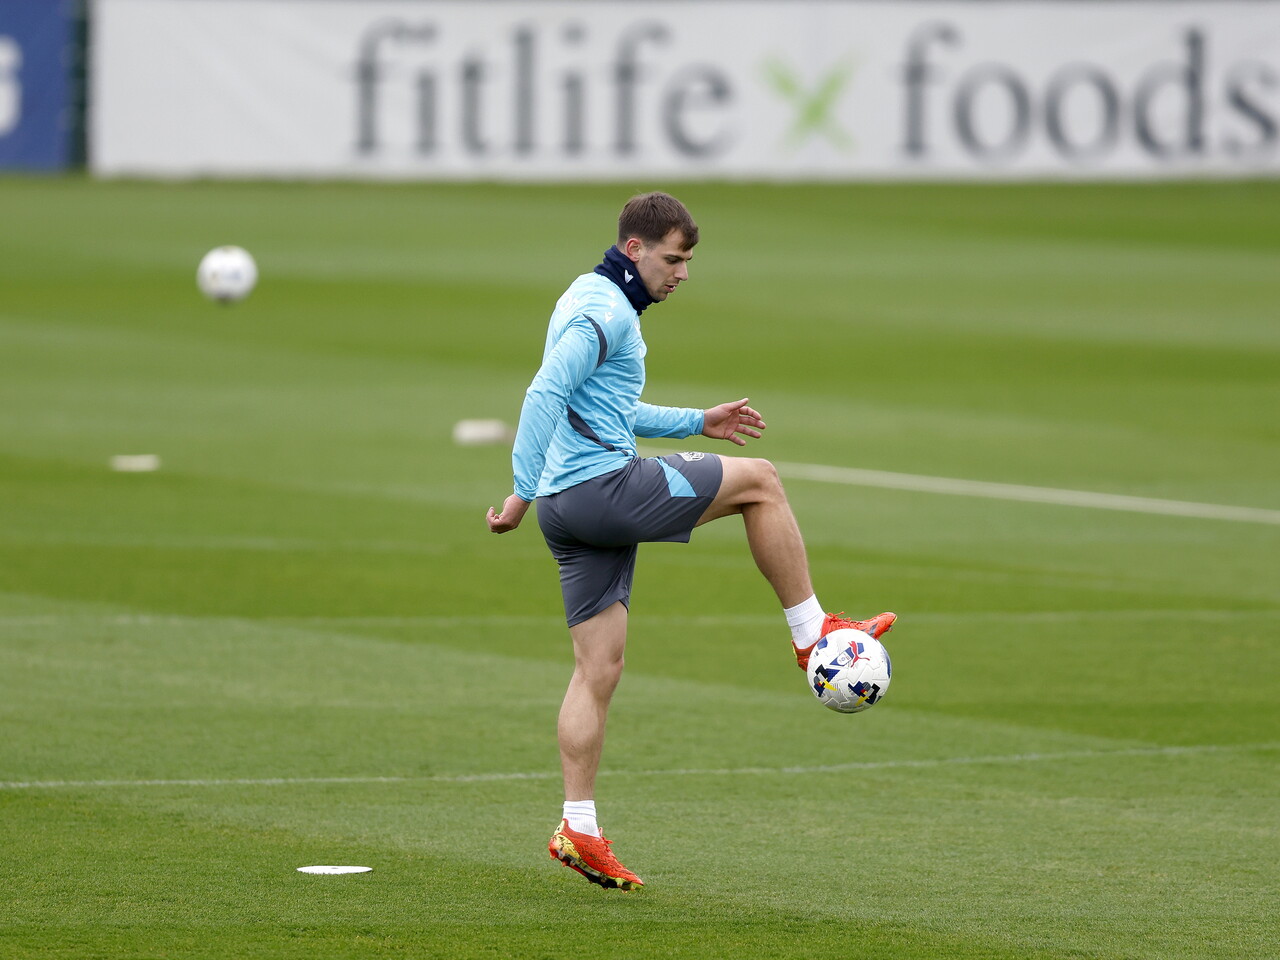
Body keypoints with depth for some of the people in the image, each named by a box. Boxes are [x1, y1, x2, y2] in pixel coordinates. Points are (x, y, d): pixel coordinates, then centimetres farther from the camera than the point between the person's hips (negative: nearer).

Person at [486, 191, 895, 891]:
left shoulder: (594, 304, 23)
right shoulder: (606, 310, -10)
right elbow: (546, 394, -21)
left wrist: (698, 422, 30)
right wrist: (522, 492, -25)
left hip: (568, 506, 10)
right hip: (603, 486, -10)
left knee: (599, 667, 6)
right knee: (758, 481, 1)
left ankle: (579, 829, 2)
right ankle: (812, 634, 8)